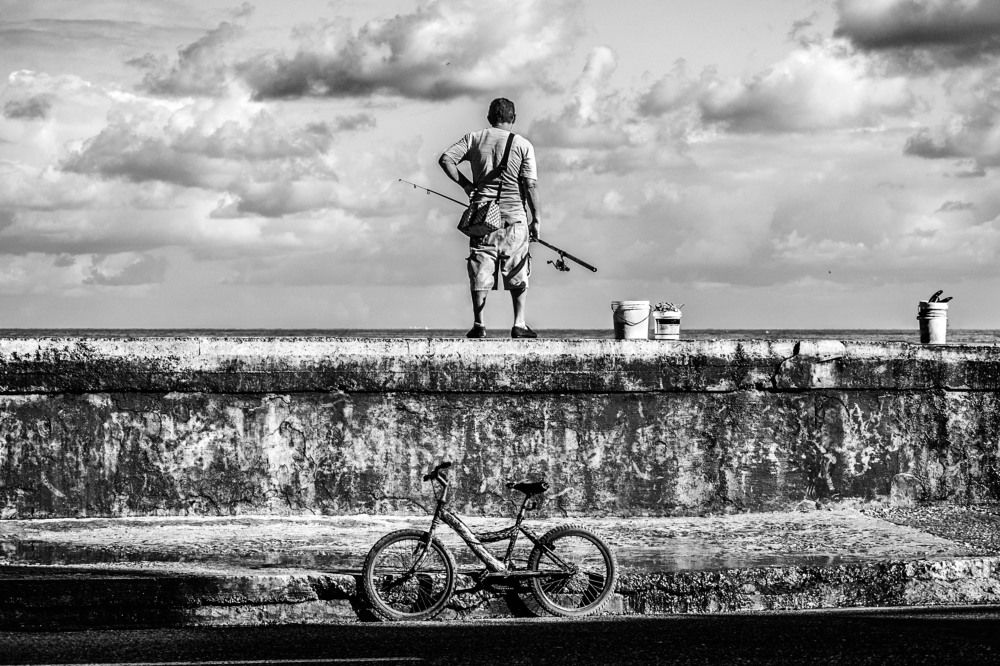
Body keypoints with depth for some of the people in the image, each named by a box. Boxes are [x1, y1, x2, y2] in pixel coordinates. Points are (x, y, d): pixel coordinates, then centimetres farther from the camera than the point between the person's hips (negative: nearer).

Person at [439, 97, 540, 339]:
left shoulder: (474, 138, 6)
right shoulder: (523, 145, 0)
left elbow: (445, 159, -3)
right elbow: (531, 185, -5)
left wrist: (466, 184, 4)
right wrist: (536, 219, 0)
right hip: (514, 217, -1)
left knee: (481, 272, 4)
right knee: (518, 274, 10)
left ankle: (478, 324, -2)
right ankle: (519, 324, 5)